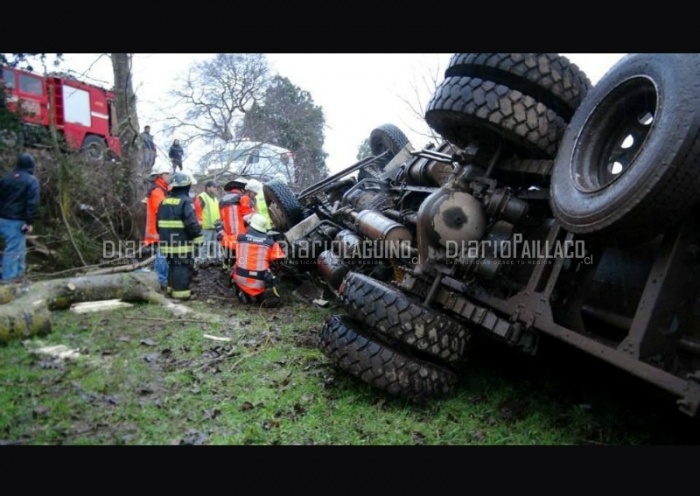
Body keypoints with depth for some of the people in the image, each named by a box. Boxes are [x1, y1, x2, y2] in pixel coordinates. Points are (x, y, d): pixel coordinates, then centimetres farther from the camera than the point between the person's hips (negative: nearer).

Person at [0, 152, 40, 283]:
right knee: (14, 250, -3)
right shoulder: (32, 181, -9)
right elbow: (32, 203, -16)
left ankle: (19, 272, 31)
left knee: (18, 247, 21)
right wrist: (29, 222, -15)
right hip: (16, 221, -8)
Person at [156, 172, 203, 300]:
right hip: (183, 243, -8)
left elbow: (159, 222, 20)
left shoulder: (164, 201, 13)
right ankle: (181, 292, -5)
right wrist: (198, 238, -9)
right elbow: (192, 223, -20)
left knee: (173, 265, 19)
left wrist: (163, 236, 29)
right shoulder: (185, 201, -13)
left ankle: (172, 288, 28)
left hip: (168, 242, 8)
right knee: (183, 267, -5)